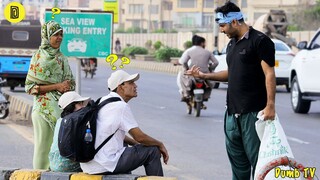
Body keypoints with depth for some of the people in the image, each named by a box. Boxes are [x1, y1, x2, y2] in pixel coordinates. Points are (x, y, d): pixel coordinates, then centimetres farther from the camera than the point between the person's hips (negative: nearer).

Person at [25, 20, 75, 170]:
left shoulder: (61, 58, 12)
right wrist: (56, 86, -13)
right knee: (43, 146, -3)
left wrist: (66, 87, -10)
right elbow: (30, 86, -7)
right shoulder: (38, 56, -1)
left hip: (61, 106, 4)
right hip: (44, 107, -4)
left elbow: (71, 83, 14)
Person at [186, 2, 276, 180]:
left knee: (256, 156, -6)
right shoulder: (232, 44, 16)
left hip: (253, 111, -8)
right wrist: (205, 75, 15)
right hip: (233, 111, 8)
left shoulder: (260, 41, -10)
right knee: (236, 156, 12)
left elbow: (269, 74, -15)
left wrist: (270, 105, -22)